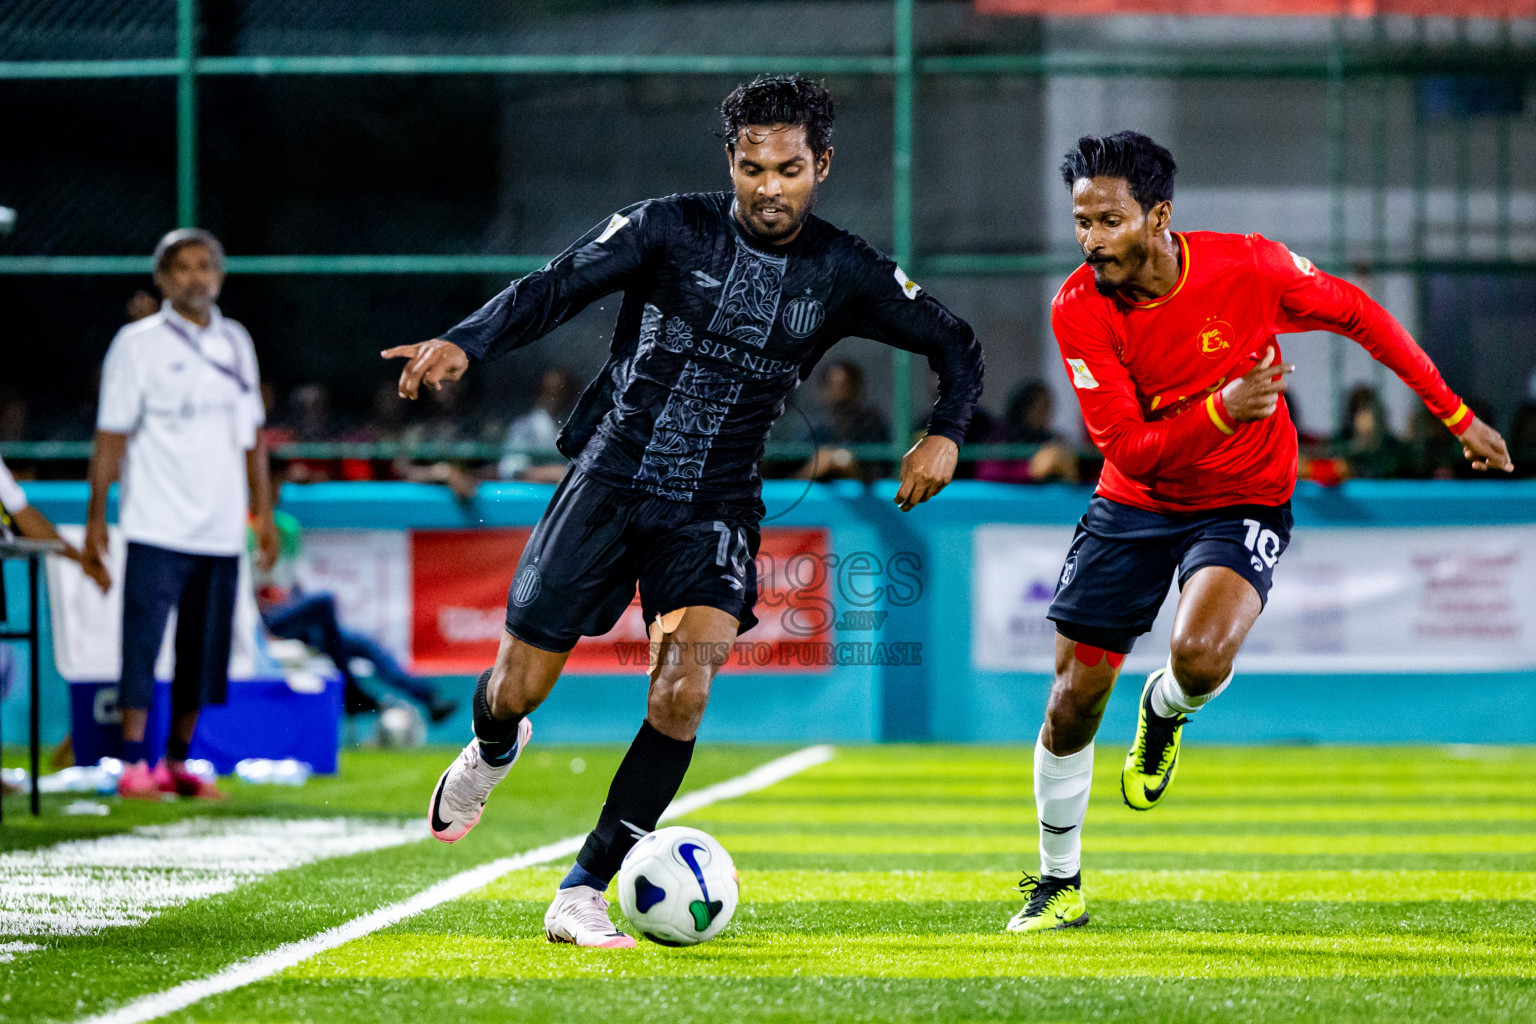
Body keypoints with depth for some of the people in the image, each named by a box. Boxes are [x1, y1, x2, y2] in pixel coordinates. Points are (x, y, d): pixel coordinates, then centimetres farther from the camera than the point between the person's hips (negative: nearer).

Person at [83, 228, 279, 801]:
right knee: (142, 645, -8)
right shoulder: (137, 344, -1)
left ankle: (177, 764, 13)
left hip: (222, 532, 5)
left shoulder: (235, 342, 13)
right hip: (157, 528, -5)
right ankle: (134, 766, -6)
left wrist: (263, 511, 14)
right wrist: (96, 516, -7)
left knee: (205, 655, 5)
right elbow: (112, 435, -3)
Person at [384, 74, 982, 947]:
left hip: (713, 511, 1)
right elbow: (557, 287, -15)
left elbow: (957, 345, 10)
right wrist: (466, 345, -32)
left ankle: (585, 892, -12)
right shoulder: (671, 230, -8)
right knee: (520, 687, 3)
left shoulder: (845, 275, 0)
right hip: (609, 479, -1)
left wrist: (945, 434, -8)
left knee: (684, 693, -21)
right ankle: (494, 748, 44)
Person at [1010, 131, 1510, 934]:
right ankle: (1058, 885, 26)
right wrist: (1220, 409, -38)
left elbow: (1356, 315, -3)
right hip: (1133, 506, 2)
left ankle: (1164, 713, 9)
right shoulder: (1079, 310, -18)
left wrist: (1457, 417, 1)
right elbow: (1128, 450, -21)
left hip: (1242, 504, -2)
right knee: (1072, 703, 1)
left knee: (1199, 657, -31)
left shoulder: (1247, 267, -20)